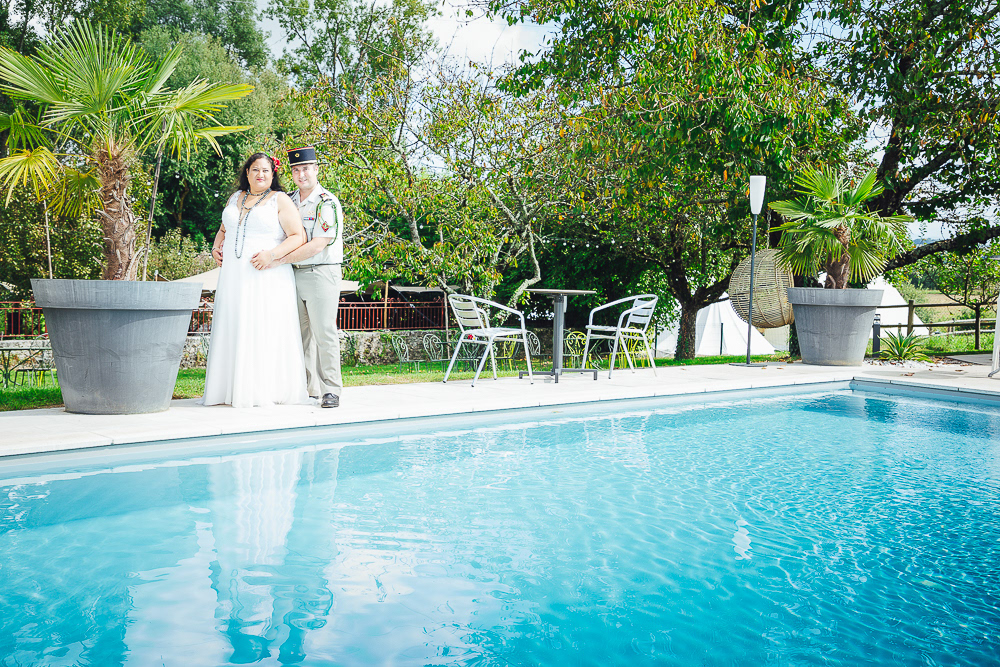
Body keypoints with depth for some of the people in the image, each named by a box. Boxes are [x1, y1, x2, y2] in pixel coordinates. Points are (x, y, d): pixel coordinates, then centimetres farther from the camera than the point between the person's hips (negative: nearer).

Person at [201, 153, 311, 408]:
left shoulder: (280, 200, 1)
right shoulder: (235, 198, 18)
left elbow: (298, 237, -7)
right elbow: (224, 229, 30)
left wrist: (271, 255, -19)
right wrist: (216, 247, 10)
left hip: (267, 279, -5)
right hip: (234, 278, 6)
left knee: (264, 329, -6)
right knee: (232, 327, 4)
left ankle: (265, 391, -1)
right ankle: (231, 389, 9)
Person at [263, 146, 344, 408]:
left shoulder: (327, 203, -9)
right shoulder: (289, 201, 13)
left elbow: (317, 246, -18)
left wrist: (278, 260, -19)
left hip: (321, 273, -6)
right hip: (293, 275, 7)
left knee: (324, 332, -5)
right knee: (301, 333, 9)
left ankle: (331, 390, 3)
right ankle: (308, 387, 17)